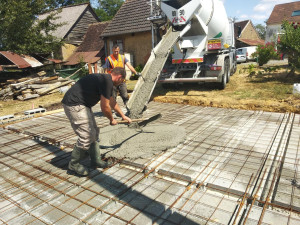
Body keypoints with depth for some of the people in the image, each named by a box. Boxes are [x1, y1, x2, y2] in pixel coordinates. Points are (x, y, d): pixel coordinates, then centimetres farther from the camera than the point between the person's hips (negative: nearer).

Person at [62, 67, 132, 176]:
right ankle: (74, 164, 11)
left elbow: (112, 102, 29)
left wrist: (123, 116, 37)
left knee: (94, 132, 13)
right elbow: (105, 107, -14)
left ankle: (96, 160, 24)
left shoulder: (104, 79, 16)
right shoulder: (107, 82, -17)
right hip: (74, 105, -11)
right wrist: (112, 119, 5)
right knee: (87, 136, -8)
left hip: (82, 105, 11)